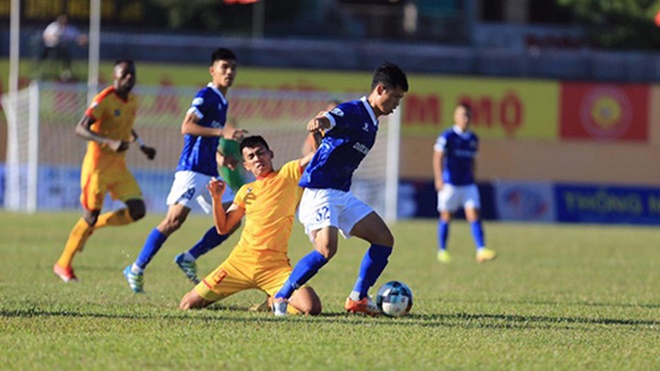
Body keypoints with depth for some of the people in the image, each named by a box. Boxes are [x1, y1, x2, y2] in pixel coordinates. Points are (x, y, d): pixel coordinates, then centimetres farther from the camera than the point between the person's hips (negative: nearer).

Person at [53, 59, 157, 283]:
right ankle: (63, 264, 11)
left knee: (137, 211, -5)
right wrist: (110, 142, -34)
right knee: (92, 215, -5)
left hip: (119, 166, 7)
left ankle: (91, 226, 16)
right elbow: (80, 129, -23)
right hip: (98, 165, -7)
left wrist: (142, 147, 17)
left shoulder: (133, 102, 8)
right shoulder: (104, 100, -16)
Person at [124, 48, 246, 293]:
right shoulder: (206, 96, -8)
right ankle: (137, 270, -8)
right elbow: (187, 127, -21)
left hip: (210, 172, 9)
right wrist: (222, 132, -25)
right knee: (174, 220, -15)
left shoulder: (221, 101, 19)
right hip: (192, 169, -9)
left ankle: (189, 258, 5)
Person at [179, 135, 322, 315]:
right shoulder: (245, 191, 17)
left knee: (312, 308, -23)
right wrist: (217, 199, 4)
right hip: (240, 262, 3)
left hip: (275, 266, -3)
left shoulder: (288, 174, 5)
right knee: (188, 305, -3)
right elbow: (223, 227, 18)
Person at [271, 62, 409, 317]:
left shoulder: (372, 123, 16)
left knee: (384, 240, 6)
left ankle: (358, 299, 15)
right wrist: (318, 123, -55)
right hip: (319, 192, -10)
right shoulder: (352, 111, -12)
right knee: (327, 249, -26)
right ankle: (281, 298, -13)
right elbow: (329, 119, -34)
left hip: (342, 195, 10)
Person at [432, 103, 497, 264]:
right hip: (450, 183, -4)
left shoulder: (473, 139, 12)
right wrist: (439, 179, -23)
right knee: (446, 216, 4)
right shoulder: (446, 137, -6)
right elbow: (438, 158, -11)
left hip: (468, 184, 4)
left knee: (474, 215, -7)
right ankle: (442, 251, 16)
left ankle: (481, 250, -14)